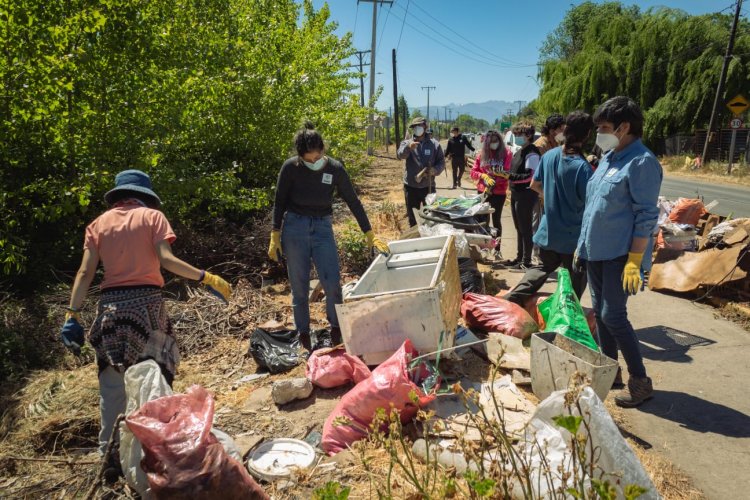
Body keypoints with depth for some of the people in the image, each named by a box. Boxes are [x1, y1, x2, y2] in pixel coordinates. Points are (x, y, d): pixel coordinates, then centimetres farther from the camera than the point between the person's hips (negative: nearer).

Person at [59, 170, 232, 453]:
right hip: (146, 302, -3)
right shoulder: (152, 216, 3)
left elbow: (85, 272, 2)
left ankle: (109, 449, 18)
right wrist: (207, 278, -10)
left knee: (112, 383, 11)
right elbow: (166, 260, -12)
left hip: (111, 305, 3)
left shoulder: (98, 224, 10)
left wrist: (72, 315, 1)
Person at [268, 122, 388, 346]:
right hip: (294, 228, -1)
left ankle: (336, 327, 18)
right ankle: (303, 334, 23)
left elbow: (353, 202, -1)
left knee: (332, 282, -7)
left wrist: (370, 234, -2)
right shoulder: (291, 167, -10)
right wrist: (275, 237, -2)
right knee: (299, 286, 5)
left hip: (323, 228, 1)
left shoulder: (335, 168, -7)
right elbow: (279, 202, 0)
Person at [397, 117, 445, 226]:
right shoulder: (407, 143, 0)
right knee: (412, 217, 11)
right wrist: (408, 147, -43)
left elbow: (441, 162, 6)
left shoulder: (434, 144, 3)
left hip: (428, 186, 0)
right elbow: (400, 155, -21)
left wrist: (435, 170, -17)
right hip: (411, 187, 0)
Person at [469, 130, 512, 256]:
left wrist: (493, 181, -22)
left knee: (496, 220, 4)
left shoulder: (506, 153, -6)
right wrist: (484, 176, -15)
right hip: (482, 191, 3)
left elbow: (508, 173, -13)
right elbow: (473, 172, 3)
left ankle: (497, 249, 13)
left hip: (499, 193, -3)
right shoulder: (482, 154, 3)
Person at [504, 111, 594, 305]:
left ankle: (510, 299, 13)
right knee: (575, 283, 14)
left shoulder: (549, 156, -4)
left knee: (543, 268, 24)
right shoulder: (583, 167, -23)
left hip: (548, 230, 6)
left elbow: (535, 185, 10)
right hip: (574, 237, -6)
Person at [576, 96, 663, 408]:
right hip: (595, 251, 9)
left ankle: (640, 381, 8)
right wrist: (582, 243, 18)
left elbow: (646, 216, -17)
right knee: (600, 312, 13)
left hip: (619, 255, -8)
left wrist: (634, 261, -21)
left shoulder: (642, 163, -15)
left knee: (613, 315, -7)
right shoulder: (608, 157, 11)